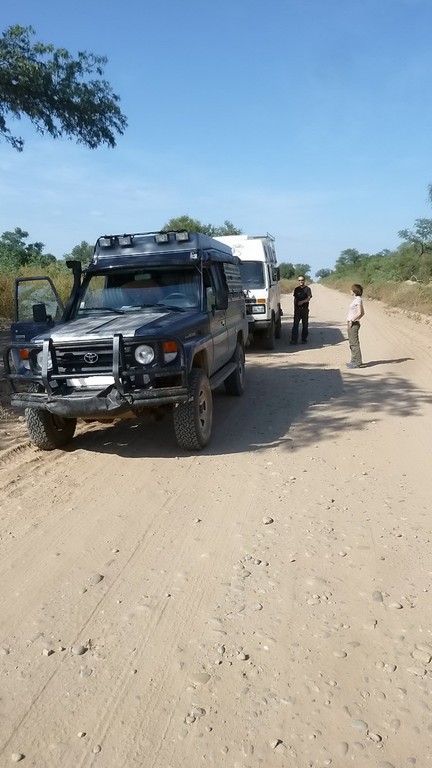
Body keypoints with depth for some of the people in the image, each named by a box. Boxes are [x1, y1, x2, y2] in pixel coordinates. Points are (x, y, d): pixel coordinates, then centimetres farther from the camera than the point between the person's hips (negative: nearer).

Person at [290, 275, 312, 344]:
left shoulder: (307, 289, -1)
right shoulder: (296, 289, 11)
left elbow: (309, 298, -12)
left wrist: (302, 301, -30)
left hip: (305, 309, -2)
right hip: (297, 309, 2)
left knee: (305, 325, 4)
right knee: (295, 324, -5)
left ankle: (304, 339, 13)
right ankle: (294, 339, -6)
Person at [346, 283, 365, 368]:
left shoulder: (358, 299, -14)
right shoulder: (356, 299, 14)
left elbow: (359, 313, -24)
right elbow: (363, 313, 21)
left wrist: (352, 320, -16)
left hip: (353, 324, -10)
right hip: (351, 324, 10)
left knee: (354, 343, -7)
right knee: (352, 342, 16)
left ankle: (357, 362, -5)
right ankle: (355, 361, 24)